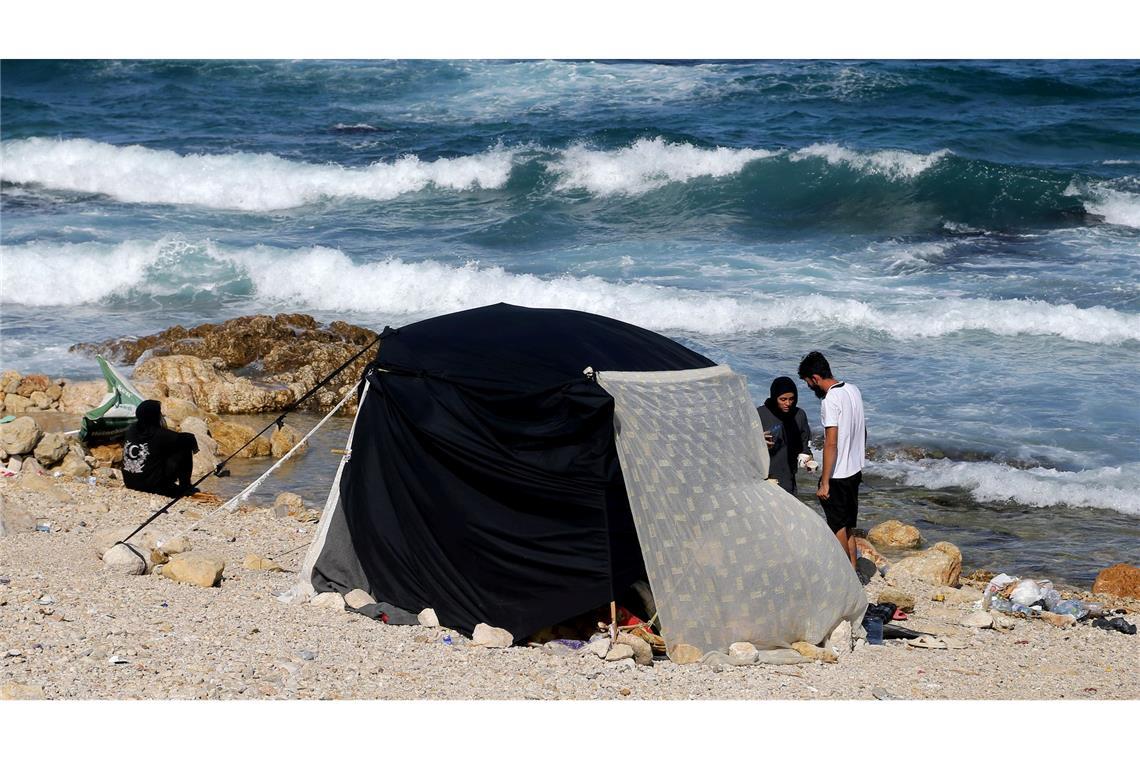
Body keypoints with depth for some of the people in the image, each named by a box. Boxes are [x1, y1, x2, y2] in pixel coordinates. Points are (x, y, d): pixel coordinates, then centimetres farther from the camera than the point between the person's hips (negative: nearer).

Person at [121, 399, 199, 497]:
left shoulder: (131, 430, 1)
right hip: (154, 486, -7)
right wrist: (194, 445, 15)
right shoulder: (159, 435, -16)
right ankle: (185, 488, 12)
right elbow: (189, 438, -5)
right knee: (184, 449, 1)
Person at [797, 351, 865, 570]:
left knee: (838, 527, 3)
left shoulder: (830, 400, -21)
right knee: (849, 527, 17)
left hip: (838, 476, -8)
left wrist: (824, 483, -20)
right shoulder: (853, 390, 5)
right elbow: (863, 432, 15)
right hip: (855, 471, 8)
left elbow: (831, 444, -24)